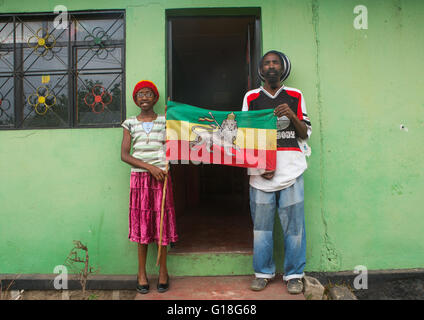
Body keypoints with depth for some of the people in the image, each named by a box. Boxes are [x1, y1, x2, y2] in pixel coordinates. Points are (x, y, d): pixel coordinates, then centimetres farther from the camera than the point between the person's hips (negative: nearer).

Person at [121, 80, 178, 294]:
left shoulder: (164, 121, 6)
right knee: (141, 224, 4)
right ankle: (141, 272, 17)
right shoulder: (130, 123, 6)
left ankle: (163, 270, 18)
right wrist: (149, 166, -11)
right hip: (139, 178, 1)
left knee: (161, 222, 3)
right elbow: (124, 155, -3)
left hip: (161, 178, 0)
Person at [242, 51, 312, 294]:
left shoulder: (295, 96, 12)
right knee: (261, 224, 5)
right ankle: (263, 272, 20)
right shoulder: (251, 98, 11)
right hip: (260, 170, 0)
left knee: (293, 224, 2)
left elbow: (305, 134, 10)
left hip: (291, 169, 0)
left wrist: (292, 116, -9)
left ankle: (294, 274, 17)